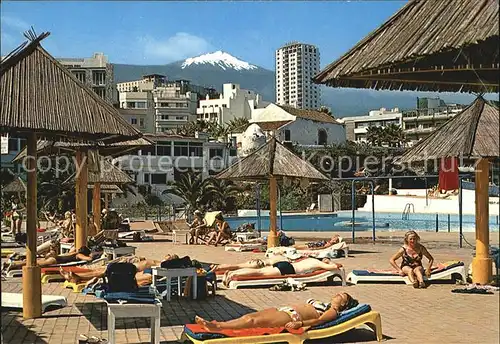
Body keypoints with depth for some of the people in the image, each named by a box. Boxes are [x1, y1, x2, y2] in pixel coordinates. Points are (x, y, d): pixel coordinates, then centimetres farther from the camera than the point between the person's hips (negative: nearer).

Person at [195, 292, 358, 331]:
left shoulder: (333, 311, 6)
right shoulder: (320, 303, 34)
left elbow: (318, 320, -11)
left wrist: (299, 323, -27)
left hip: (292, 317, -8)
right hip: (285, 310, 8)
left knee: (256, 321, -27)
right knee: (249, 316, -13)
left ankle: (217, 326, -37)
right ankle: (214, 324, -23)